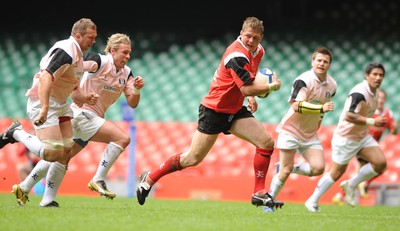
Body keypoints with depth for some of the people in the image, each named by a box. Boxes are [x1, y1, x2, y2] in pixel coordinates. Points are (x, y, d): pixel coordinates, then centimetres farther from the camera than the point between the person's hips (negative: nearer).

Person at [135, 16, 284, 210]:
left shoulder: (258, 51, 5)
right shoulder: (237, 55, -25)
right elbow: (247, 89, -29)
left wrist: (251, 96, 9)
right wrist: (272, 86, -15)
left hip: (234, 110, 8)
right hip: (214, 111, -8)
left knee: (266, 142, -7)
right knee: (193, 158, -3)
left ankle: (259, 193, -2)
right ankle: (150, 178, 14)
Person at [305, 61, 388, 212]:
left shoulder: (374, 93, 4)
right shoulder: (359, 92, -25)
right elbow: (349, 116, -35)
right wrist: (372, 122, -37)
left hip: (363, 136, 8)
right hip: (346, 137, -8)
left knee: (380, 162, -11)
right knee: (337, 172, 2)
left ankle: (351, 185, 5)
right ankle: (313, 201, 19)